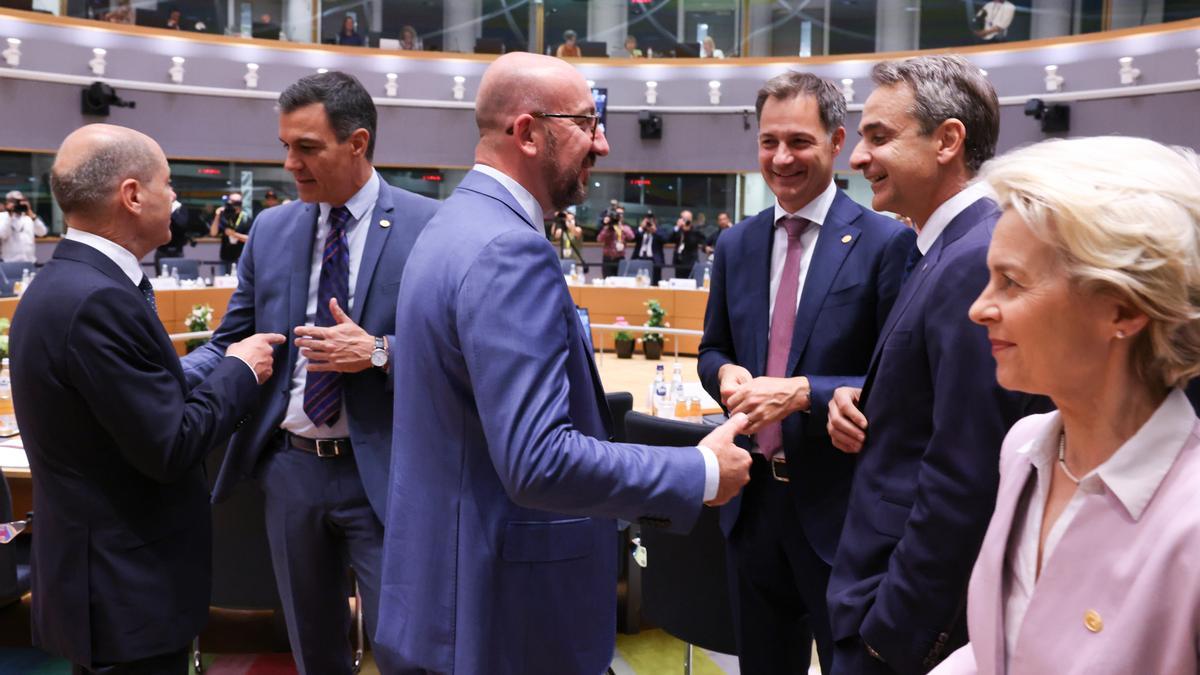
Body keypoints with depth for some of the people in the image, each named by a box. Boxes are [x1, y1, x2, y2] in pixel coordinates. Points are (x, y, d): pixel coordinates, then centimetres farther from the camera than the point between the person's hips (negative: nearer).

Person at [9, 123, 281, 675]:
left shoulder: (65, 282, 7)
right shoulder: (98, 300, -24)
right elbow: (169, 447, -23)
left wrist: (225, 366, 6)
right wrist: (240, 370, -10)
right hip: (127, 587, -10)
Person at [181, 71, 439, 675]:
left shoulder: (427, 226, -9)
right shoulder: (270, 229, 6)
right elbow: (229, 344, 8)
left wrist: (380, 352, -21)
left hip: (382, 473, -4)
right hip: (289, 468, 5)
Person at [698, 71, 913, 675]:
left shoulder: (886, 243, -11)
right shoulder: (736, 246, 6)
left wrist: (802, 392, -23)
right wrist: (726, 372, -8)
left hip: (839, 504, -5)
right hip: (753, 497, 5)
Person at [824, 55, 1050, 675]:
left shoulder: (976, 263, -23)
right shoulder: (942, 250, 8)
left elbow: (963, 478, -26)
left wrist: (894, 624, -20)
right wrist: (858, 403, -3)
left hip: (915, 619, -9)